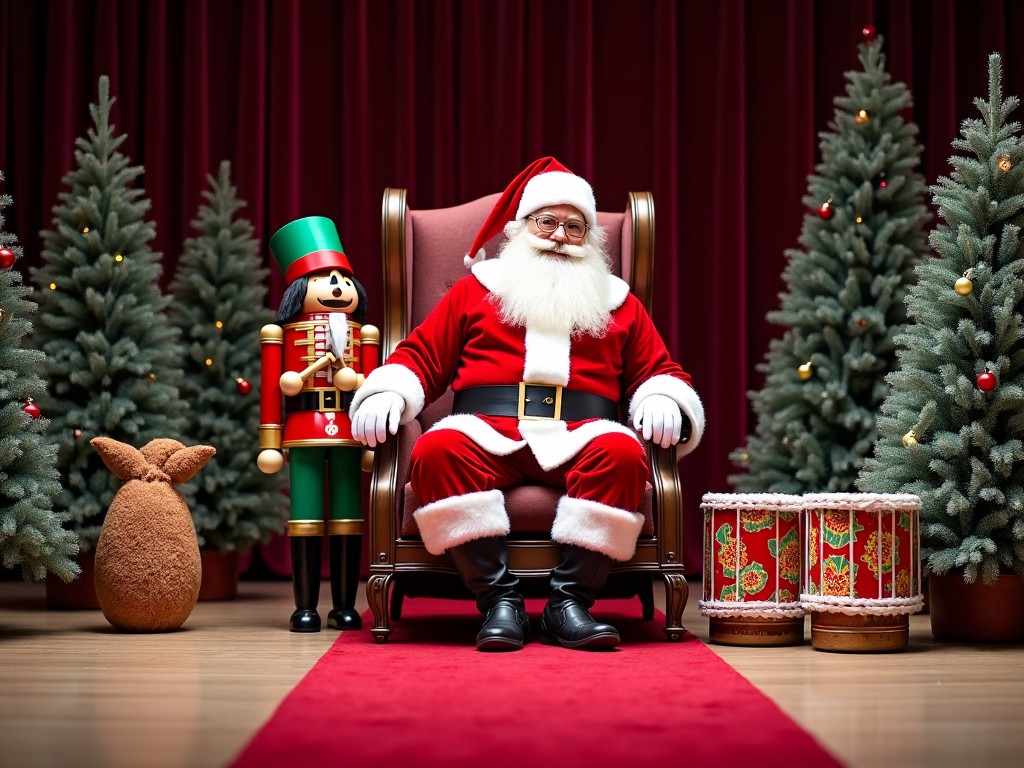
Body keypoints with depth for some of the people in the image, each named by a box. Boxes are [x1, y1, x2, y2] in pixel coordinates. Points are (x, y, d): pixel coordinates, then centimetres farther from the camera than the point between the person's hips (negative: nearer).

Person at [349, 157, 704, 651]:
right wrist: (387, 395, -2)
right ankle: (498, 599, -30)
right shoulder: (475, 290, 22)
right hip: (489, 436, 0)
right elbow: (421, 355, 19)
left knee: (622, 453, -34)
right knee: (437, 451, -34)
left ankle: (570, 602, -28)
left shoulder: (618, 304, 25)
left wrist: (664, 402, -2)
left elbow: (659, 371, 22)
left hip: (578, 441, 1)